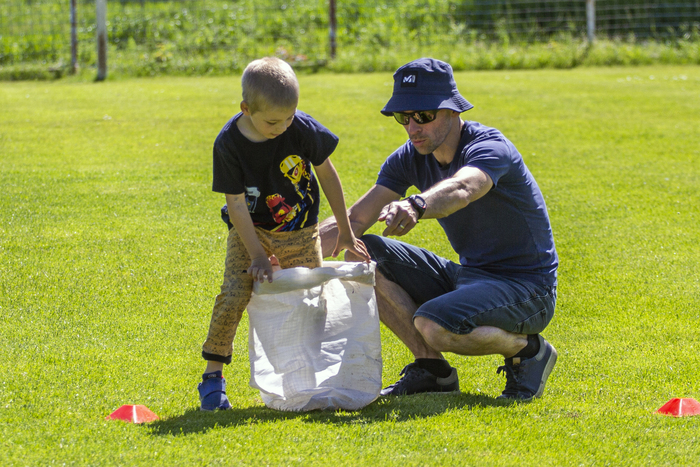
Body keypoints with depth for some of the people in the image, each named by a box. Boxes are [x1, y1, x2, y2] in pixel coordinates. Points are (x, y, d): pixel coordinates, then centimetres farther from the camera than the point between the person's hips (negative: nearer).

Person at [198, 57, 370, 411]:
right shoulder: (229, 144, -22)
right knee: (233, 295, -19)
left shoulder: (302, 129, -19)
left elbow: (326, 173, -3)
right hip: (251, 231, -2)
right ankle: (213, 375, -8)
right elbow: (236, 203, -16)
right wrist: (257, 255, -20)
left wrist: (345, 232, 2)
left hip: (300, 233, 2)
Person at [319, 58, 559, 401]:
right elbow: (355, 219, -3)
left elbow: (461, 189, -47)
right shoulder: (411, 158, 0)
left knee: (433, 325, -35)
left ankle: (528, 349, -5)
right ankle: (431, 369, -2)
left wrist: (415, 206, -69)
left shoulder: (489, 148, -22)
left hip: (526, 290, -8)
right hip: (465, 276, 8)